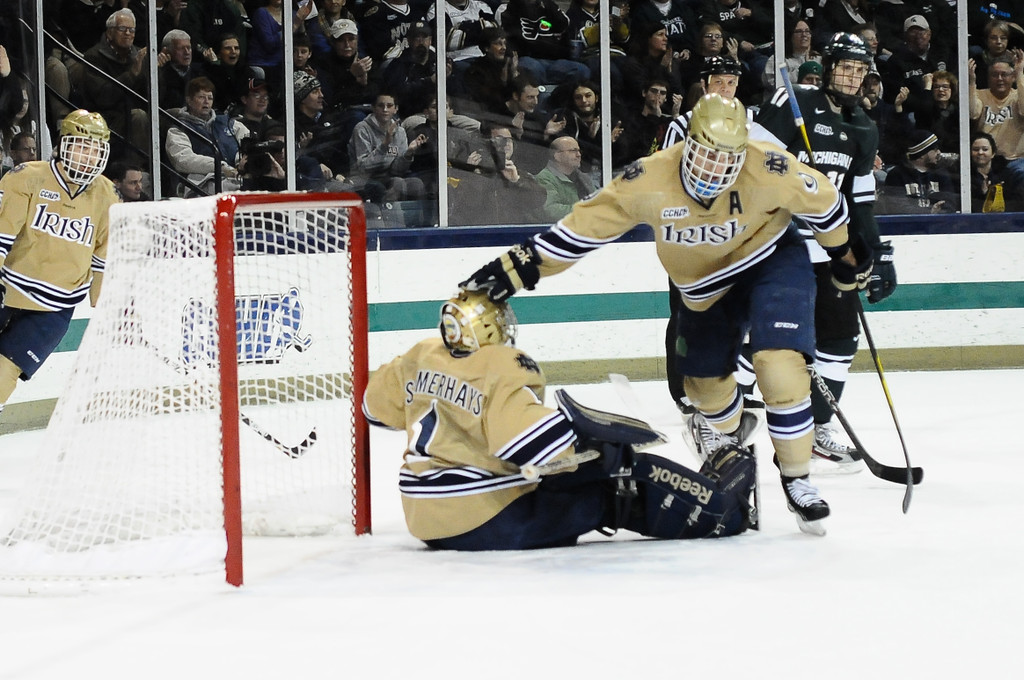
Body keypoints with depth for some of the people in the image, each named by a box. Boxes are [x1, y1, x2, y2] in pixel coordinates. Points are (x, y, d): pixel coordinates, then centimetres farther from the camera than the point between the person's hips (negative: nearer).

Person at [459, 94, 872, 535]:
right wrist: (519, 268, -25)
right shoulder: (650, 181, -28)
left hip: (773, 262, -3)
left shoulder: (769, 170, -31)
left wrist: (846, 257, 3)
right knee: (704, 381, 16)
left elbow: (822, 200, -12)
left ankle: (797, 479, -7)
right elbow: (586, 224, -21)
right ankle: (732, 432, 55)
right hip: (704, 286, 3)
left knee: (779, 365, -24)